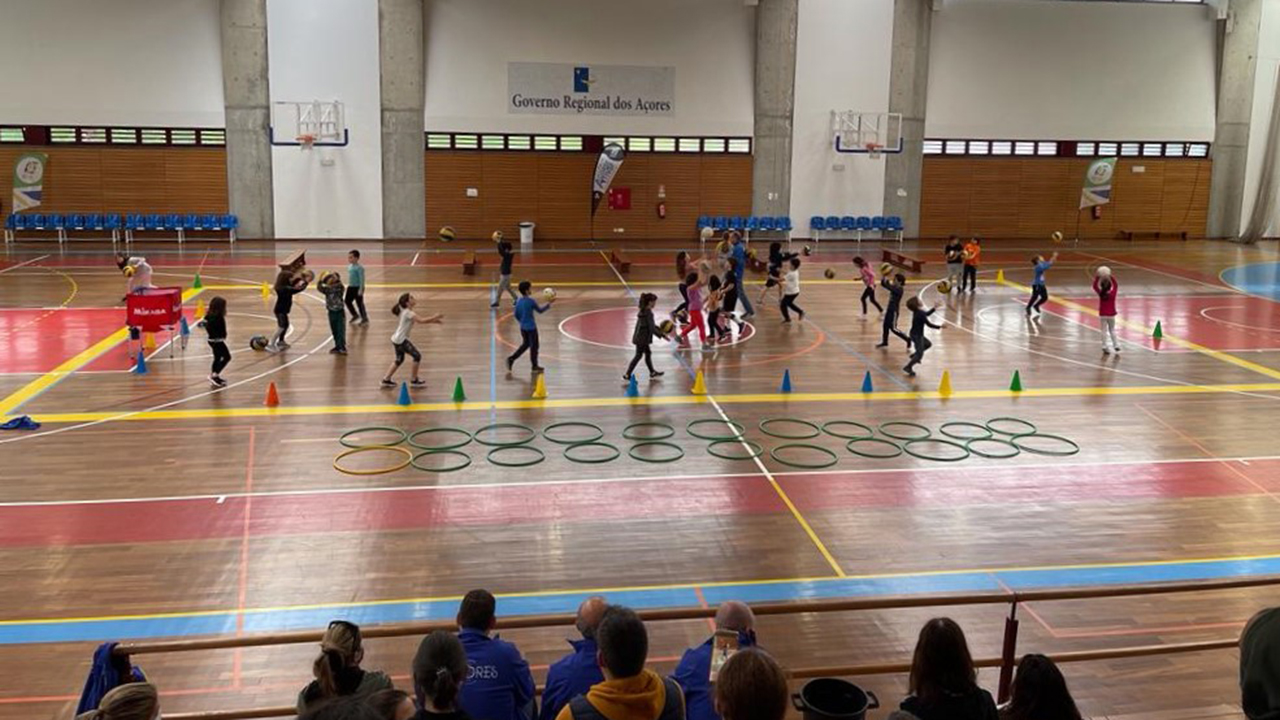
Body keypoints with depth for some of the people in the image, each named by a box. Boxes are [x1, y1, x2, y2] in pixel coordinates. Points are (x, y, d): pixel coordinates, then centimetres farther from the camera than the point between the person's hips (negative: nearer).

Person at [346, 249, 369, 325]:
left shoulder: (359, 268, -20)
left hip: (357, 288, -9)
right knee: (347, 301, 13)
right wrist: (348, 286, 21)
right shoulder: (349, 266, 6)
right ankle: (355, 315, 30)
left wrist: (361, 289, -23)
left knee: (359, 303, 0)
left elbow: (362, 279, -21)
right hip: (351, 287, 9)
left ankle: (365, 319, 14)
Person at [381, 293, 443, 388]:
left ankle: (386, 379, 27)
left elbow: (421, 319, 13)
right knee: (417, 356, -4)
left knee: (399, 359, 22)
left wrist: (434, 320, 4)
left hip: (397, 339, 10)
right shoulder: (408, 313, -19)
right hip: (400, 340, -10)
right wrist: (434, 317, -19)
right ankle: (414, 380, 6)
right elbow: (422, 320, -29)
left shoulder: (407, 312, 11)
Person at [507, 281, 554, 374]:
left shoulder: (518, 301, 1)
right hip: (531, 328, -7)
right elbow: (540, 310, -7)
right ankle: (535, 366, 19)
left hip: (523, 328, 7)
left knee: (525, 344, 23)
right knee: (534, 346, 8)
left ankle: (511, 359, 12)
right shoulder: (531, 301, -20)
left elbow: (516, 315, 9)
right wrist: (549, 303, 1)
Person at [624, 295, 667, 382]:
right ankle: (627, 375, 1)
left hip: (640, 337, 10)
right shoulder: (648, 313, -21)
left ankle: (652, 372, 34)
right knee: (638, 355, -2)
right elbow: (651, 328, -21)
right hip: (642, 338, -10)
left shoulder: (643, 311, 8)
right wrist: (661, 335, -14)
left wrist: (659, 328, 18)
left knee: (648, 353, 20)